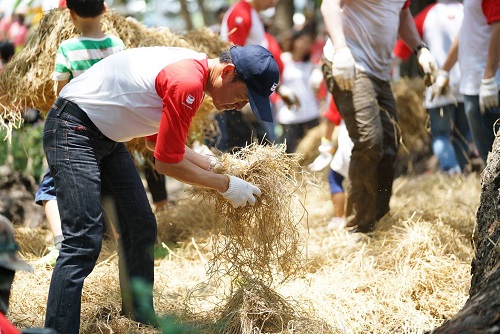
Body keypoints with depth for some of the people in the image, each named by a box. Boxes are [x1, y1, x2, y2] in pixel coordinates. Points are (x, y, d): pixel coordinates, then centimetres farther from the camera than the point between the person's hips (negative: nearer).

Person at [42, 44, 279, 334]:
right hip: (74, 131, -11)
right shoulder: (188, 82, -26)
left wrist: (213, 164, 9)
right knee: (83, 242, -18)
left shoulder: (192, 69, 5)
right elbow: (167, 163, -19)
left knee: (142, 229, 12)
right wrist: (226, 185, -10)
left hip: (106, 134, 11)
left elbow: (159, 141, 15)